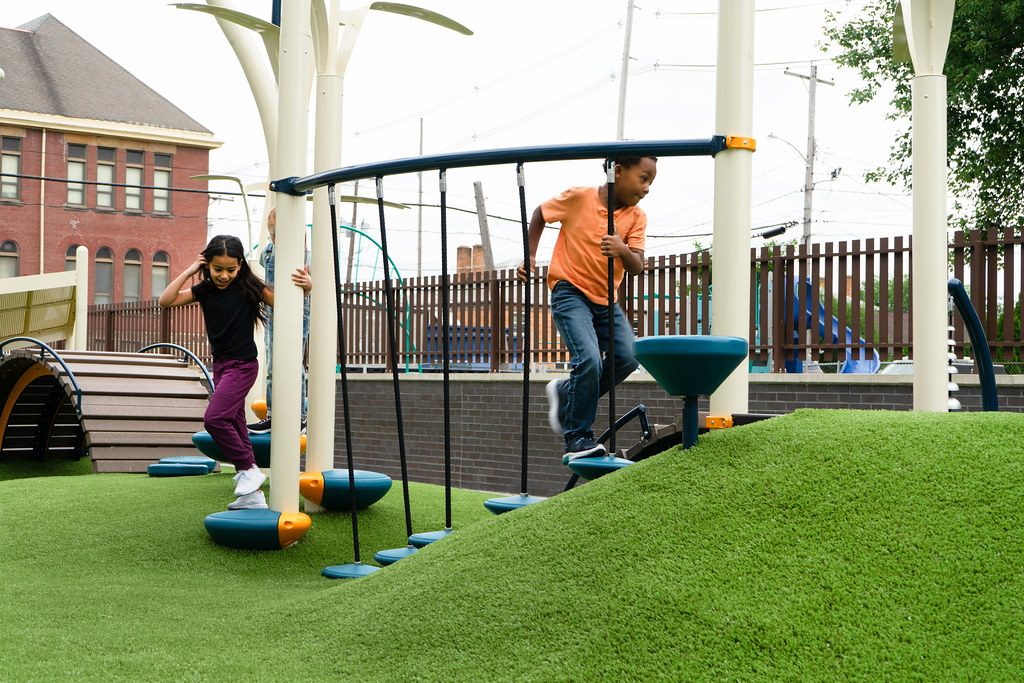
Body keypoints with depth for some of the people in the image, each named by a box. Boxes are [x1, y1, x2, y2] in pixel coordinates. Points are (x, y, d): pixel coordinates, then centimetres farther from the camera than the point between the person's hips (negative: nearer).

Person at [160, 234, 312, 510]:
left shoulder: (248, 287, -9)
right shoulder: (204, 291, 4)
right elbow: (166, 301, -2)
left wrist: (306, 286, -24)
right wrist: (188, 271, -5)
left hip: (243, 365, -7)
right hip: (221, 365, 7)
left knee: (214, 418, -21)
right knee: (235, 426, 8)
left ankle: (249, 469, -6)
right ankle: (252, 495, 14)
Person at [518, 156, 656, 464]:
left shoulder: (636, 217, 0)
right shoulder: (578, 197, -10)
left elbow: (637, 268, -10)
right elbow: (540, 214, 7)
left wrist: (623, 250, -32)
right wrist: (530, 257, 2)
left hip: (606, 299, 5)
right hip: (570, 292, -5)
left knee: (628, 357, -15)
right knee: (589, 359, -23)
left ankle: (566, 393, 8)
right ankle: (577, 438, -9)